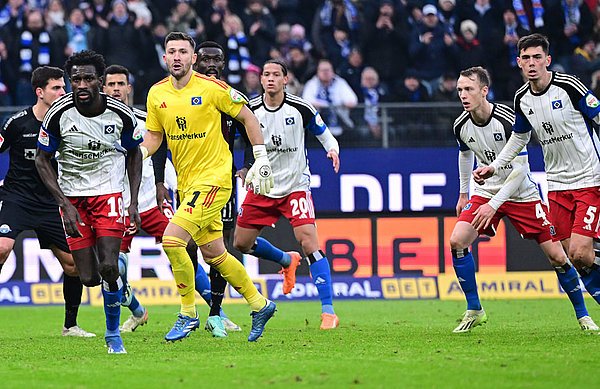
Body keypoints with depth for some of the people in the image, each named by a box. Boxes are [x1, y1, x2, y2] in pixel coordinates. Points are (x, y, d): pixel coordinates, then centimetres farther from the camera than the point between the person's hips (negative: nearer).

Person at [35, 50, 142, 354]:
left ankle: (113, 334, 5)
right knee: (89, 278, -4)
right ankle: (120, 281, 34)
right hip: (72, 197, 0)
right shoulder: (58, 114, -14)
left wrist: (134, 203, -1)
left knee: (108, 268, -17)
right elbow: (42, 161, -3)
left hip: (109, 192, 0)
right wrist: (66, 205, -12)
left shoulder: (121, 114, -10)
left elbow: (133, 154, 7)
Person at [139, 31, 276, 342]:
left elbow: (247, 118, -1)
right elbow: (154, 136, 14)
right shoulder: (157, 94, 3)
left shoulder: (212, 88, -12)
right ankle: (259, 305, 30)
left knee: (172, 240, -19)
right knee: (213, 254, 13)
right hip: (186, 184, 7)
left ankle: (188, 314, -6)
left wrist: (261, 159, -3)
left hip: (213, 179, -7)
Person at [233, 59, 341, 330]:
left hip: (295, 186, -4)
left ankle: (328, 312, -15)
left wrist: (332, 150, -17)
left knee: (309, 243, -17)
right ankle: (287, 261, 37)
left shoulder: (301, 109, -8)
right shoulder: (249, 110, -4)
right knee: (242, 243, 7)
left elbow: (325, 135, 5)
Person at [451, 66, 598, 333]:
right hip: (485, 191, 4)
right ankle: (474, 310, -4)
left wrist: (494, 204, -27)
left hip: (521, 194, -4)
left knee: (556, 256, -6)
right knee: (457, 241, -18)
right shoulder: (461, 126, -7)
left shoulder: (508, 120, -23)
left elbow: (521, 168, -22)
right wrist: (463, 194, 22)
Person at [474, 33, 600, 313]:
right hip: (557, 183, 5)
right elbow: (519, 138, 22)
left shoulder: (569, 87, -13)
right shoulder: (522, 98, 5)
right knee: (571, 255, -3)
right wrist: (493, 167, 14)